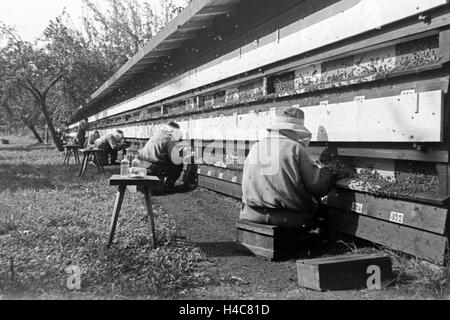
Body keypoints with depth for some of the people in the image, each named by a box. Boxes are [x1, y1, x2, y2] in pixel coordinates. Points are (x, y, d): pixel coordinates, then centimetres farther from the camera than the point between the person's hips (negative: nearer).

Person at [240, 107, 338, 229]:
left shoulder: (255, 148, 10)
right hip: (288, 217, -5)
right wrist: (329, 173, 14)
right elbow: (317, 186, -6)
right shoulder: (296, 148, -6)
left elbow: (246, 185, 16)